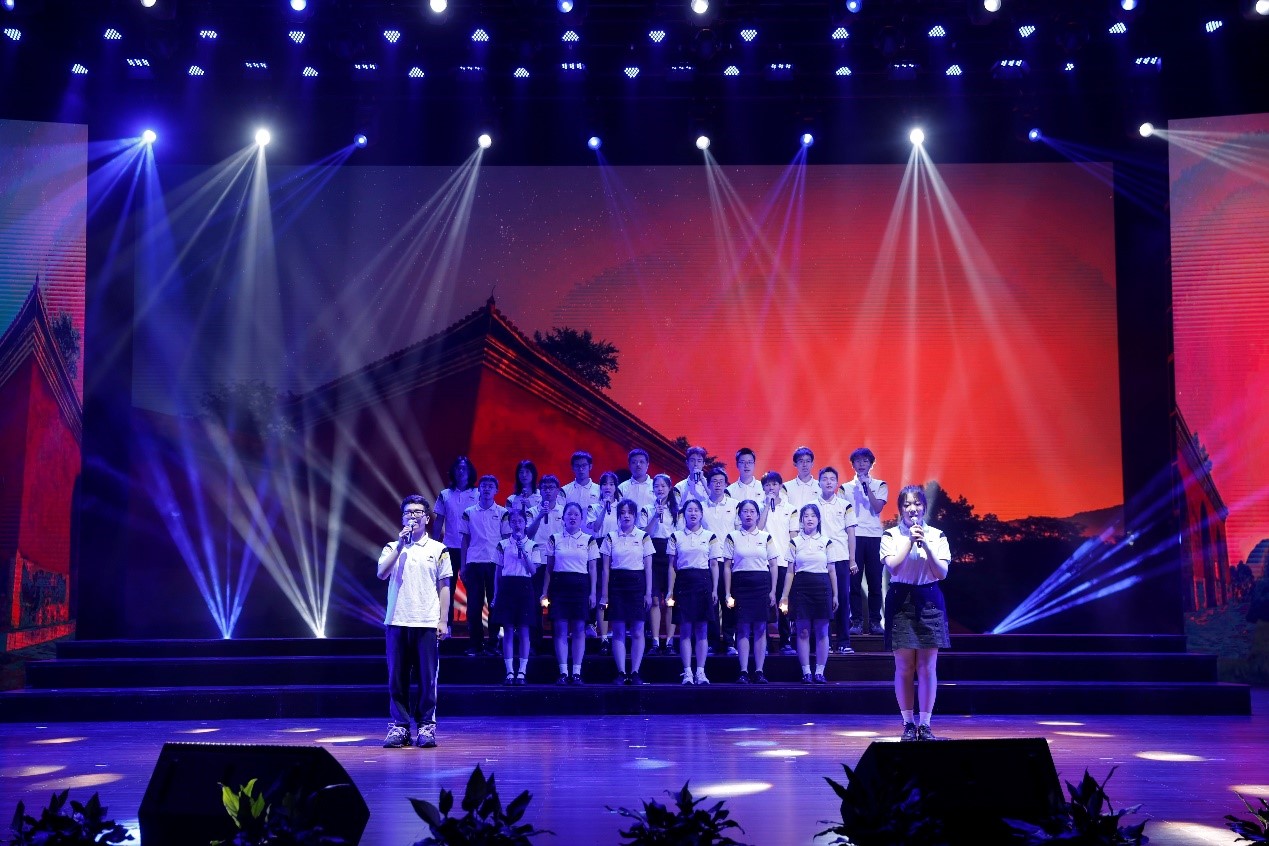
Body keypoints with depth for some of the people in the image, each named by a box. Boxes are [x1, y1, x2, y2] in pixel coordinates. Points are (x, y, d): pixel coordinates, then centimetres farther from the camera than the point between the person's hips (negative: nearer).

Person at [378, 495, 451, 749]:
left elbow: (444, 587, 7)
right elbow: (382, 574, -7)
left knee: (427, 677, 0)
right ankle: (399, 726, 10)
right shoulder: (392, 548, 11)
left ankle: (426, 726, 8)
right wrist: (400, 545, -10)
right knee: (397, 677, 3)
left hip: (427, 623, -1)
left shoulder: (438, 549, 8)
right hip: (397, 621, 1)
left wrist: (443, 621, 1)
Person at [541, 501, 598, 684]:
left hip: (581, 585, 0)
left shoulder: (589, 540, 6)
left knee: (579, 630, 0)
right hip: (559, 585, 0)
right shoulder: (555, 539, 7)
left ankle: (576, 672, 4)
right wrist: (545, 591, 2)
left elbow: (592, 569, 6)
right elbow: (549, 567, 7)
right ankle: (563, 672, 2)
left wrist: (593, 592, 0)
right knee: (560, 629, -2)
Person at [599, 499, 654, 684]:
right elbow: (606, 568, 5)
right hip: (616, 584, 0)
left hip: (637, 585, 0)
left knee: (637, 632, -1)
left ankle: (635, 672, 4)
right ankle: (621, 673, 3)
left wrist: (648, 593, -2)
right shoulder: (610, 537, 6)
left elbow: (648, 568, 4)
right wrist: (604, 594, 0)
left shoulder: (644, 537, 5)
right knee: (618, 632, 0)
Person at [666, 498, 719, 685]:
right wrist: (670, 591, 0)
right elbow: (672, 566, 6)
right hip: (683, 582, 0)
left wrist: (715, 589, 0)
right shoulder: (676, 537, 6)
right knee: (685, 629, -1)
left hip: (703, 582, 0)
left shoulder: (710, 536, 7)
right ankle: (687, 672, 2)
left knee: (702, 629, 2)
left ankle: (700, 671, 6)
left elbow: (714, 565, 7)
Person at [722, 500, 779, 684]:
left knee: (760, 628, 1)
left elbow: (773, 565, 9)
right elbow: (727, 566, 4)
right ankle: (743, 672, 0)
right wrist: (727, 593, -2)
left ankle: (759, 672, 4)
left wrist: (773, 591, 2)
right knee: (743, 628, -2)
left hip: (762, 584, 1)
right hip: (741, 584, -1)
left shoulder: (766, 537, 9)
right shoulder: (732, 537, 5)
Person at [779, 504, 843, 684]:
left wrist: (835, 595, 4)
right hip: (801, 587, 0)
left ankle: (820, 672, 7)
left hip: (822, 587, 1)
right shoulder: (795, 542, 6)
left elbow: (832, 571, 8)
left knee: (822, 631, 2)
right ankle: (806, 672, 4)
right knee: (803, 631, -1)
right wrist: (785, 595, -1)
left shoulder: (827, 542, 7)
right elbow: (790, 571, 5)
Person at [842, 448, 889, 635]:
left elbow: (878, 507, -4)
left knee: (875, 580, -1)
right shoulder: (846, 487, 12)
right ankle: (856, 621, 0)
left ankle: (875, 621, 5)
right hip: (853, 535, 0)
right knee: (854, 580, -4)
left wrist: (866, 486, -8)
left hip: (874, 536, 0)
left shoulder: (880, 485, 11)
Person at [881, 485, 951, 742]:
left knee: (927, 666, -1)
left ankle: (925, 725, 5)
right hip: (901, 600, -1)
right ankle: (908, 724, 9)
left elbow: (942, 573, -3)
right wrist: (910, 540, -14)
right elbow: (893, 566, -11)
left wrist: (926, 545, -14)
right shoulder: (891, 535, 4)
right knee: (904, 666, 1)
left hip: (929, 600, 1)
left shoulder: (936, 535, 6)